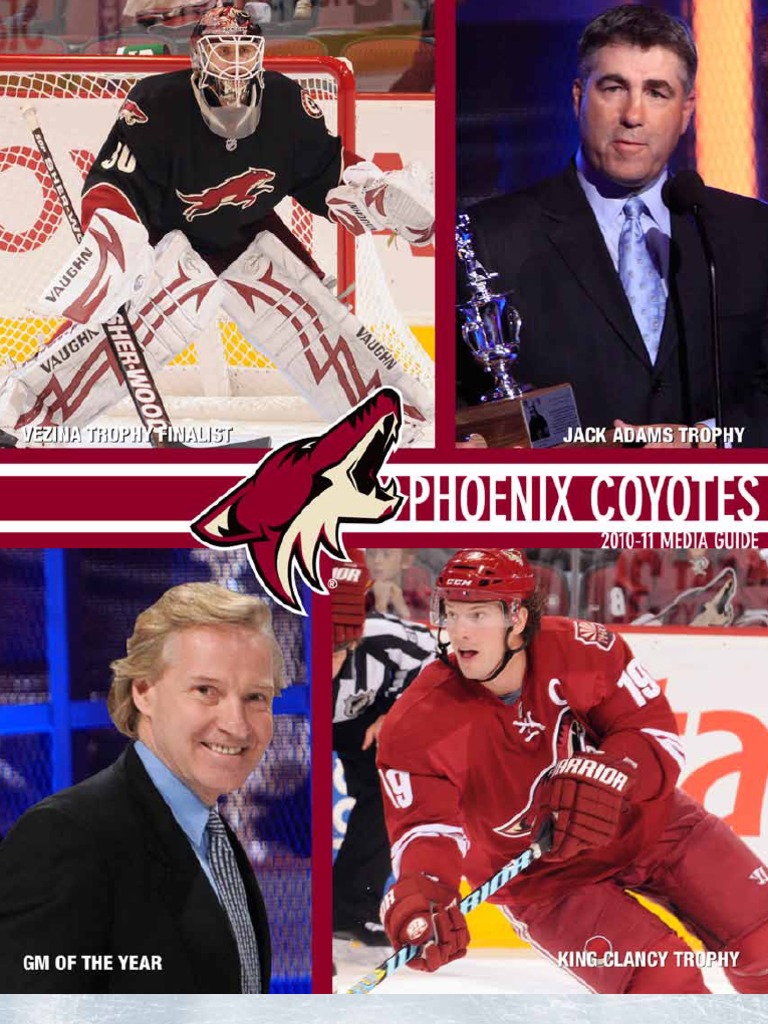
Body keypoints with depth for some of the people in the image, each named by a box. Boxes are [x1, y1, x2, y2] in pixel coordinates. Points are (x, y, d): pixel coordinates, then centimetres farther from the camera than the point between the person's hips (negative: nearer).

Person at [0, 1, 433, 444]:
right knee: (121, 317, -22)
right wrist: (109, 244, -44)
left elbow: (330, 171, -1)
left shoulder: (287, 103, -14)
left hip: (252, 236, 4)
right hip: (171, 237, -4)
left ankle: (397, 409, 15)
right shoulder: (158, 105, -27)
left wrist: (382, 196, -16)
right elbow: (115, 184, -28)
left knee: (316, 316, -2)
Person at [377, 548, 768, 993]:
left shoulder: (582, 649, -20)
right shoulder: (418, 726, -21)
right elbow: (427, 826, -22)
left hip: (641, 820, 2)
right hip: (542, 875, -2)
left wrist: (606, 776, -35)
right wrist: (418, 894, -43)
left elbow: (655, 730, -15)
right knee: (663, 983, -18)